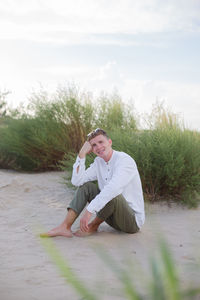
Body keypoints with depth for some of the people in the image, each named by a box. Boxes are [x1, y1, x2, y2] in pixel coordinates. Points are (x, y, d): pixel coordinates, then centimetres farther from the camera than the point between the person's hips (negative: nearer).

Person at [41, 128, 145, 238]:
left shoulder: (125, 160, -20)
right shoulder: (98, 162, 5)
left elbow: (113, 188, -36)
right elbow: (77, 181, -5)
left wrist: (89, 210, -39)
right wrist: (82, 153, -9)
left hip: (133, 220, -7)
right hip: (113, 216, 7)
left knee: (113, 194, -35)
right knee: (86, 186, -2)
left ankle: (93, 226, -8)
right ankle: (65, 227, -10)